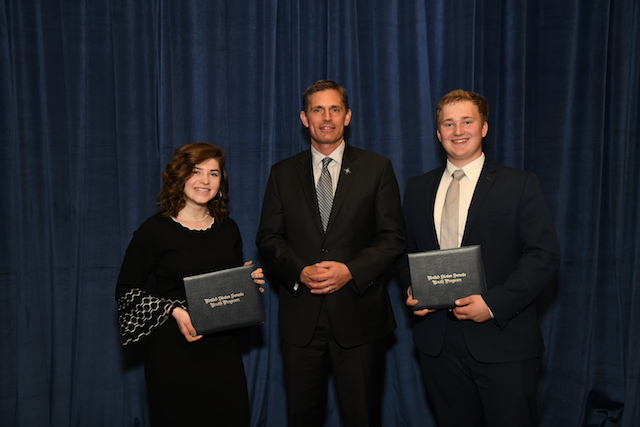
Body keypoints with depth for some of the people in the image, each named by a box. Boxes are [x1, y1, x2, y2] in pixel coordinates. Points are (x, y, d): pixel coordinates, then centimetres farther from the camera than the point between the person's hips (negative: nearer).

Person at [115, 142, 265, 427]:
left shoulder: (228, 229, 8)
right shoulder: (156, 230, -6)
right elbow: (126, 291, -4)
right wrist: (173, 311, -16)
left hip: (223, 351, 4)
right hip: (173, 357, -4)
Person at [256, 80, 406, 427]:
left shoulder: (377, 169, 4)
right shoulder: (283, 173, 8)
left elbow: (393, 237, -1)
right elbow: (268, 238, 5)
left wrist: (350, 270, -15)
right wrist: (300, 272, -14)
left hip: (358, 316, -1)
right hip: (301, 318, 2)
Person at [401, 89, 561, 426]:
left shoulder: (520, 185, -2)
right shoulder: (417, 188, 10)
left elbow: (545, 254, -8)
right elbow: (406, 249, 17)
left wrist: (494, 303, -17)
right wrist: (412, 289, -3)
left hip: (503, 341, -3)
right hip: (438, 341, 4)